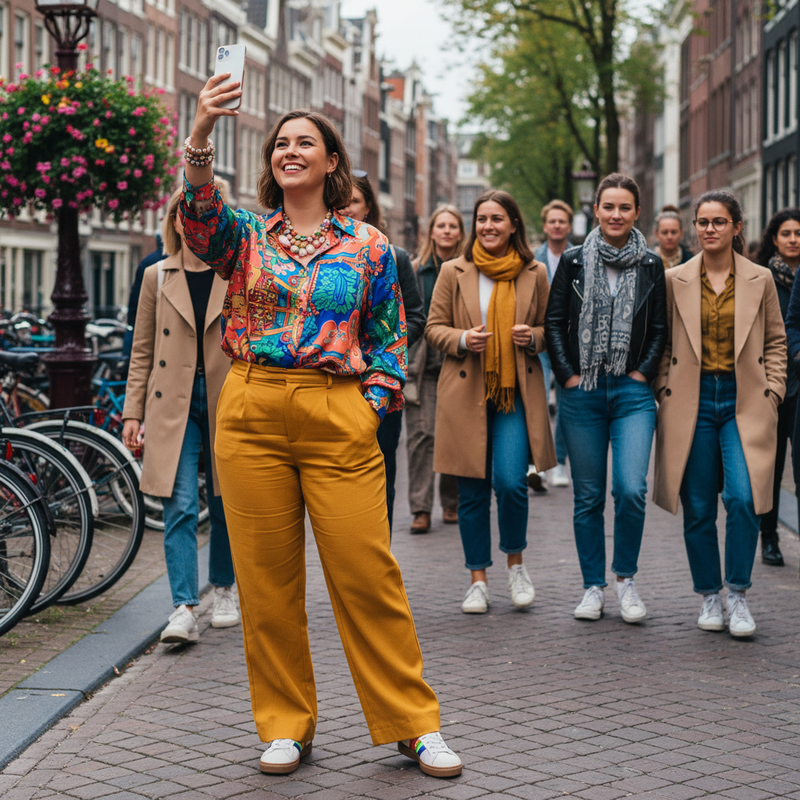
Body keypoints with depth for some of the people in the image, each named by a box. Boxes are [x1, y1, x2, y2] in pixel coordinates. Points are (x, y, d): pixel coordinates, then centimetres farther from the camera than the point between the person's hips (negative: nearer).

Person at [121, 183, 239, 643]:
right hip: (173, 406, 0)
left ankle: (224, 589, 29)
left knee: (225, 506, 9)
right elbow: (142, 352, 9)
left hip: (227, 403, 0)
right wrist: (132, 412, 3)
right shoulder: (157, 278, 7)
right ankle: (185, 609, -12)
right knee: (180, 507, -10)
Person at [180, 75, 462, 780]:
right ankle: (286, 726, 18)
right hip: (251, 416, 1)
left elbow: (389, 335, 11)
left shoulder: (367, 245, 9)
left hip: (339, 416, -1)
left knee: (369, 574, -4)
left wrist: (374, 406, -2)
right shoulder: (247, 235, 9)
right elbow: (203, 219, -14)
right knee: (266, 576, 4)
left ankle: (414, 723, 10)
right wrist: (200, 139, -30)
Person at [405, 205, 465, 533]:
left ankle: (452, 503, 20)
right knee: (421, 434, -7)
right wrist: (404, 359, 3)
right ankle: (421, 509, -7)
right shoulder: (415, 270, 8)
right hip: (422, 364, 0)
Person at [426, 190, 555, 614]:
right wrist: (462, 339, -12)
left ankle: (516, 562, 13)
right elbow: (433, 328, 8)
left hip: (516, 393, 0)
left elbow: (552, 329, 15)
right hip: (466, 392, 0)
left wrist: (533, 337, -7)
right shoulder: (454, 272, 4)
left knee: (511, 481, -13)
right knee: (472, 491, 3)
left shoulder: (535, 274, 6)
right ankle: (478, 580, 16)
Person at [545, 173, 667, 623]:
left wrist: (643, 373, -1)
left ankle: (626, 578, 6)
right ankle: (594, 587, 15)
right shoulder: (574, 262, 4)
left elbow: (660, 329, 10)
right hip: (582, 393, 0)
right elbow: (554, 323, 5)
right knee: (588, 495, 4)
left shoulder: (651, 266, 7)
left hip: (633, 392, 0)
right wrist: (568, 375, -3)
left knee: (631, 489, -14)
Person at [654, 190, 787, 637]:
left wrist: (772, 392, 2)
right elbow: (662, 342, 10)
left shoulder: (760, 280, 5)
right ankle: (710, 598, 18)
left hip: (743, 402, -1)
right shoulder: (675, 281, 5)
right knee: (698, 510, 3)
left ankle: (738, 596, -1)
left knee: (743, 498, -15)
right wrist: (665, 391, 1)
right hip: (692, 403, 1)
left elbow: (776, 341, 11)